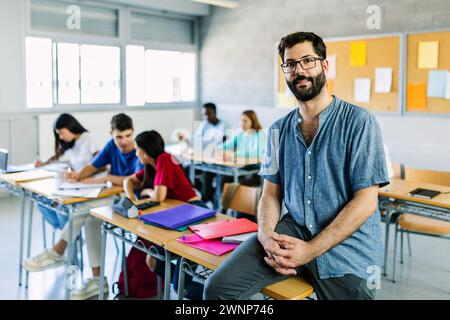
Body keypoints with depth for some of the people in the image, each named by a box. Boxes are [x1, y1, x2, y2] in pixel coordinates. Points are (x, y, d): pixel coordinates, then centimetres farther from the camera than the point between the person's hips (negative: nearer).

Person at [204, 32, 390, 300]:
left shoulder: (359, 122, -7)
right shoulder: (279, 130, 9)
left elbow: (366, 200, -11)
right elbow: (271, 193, 10)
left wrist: (310, 250, -17)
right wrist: (267, 236, -11)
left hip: (347, 246, -2)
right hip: (293, 230, 3)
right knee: (219, 287, -14)